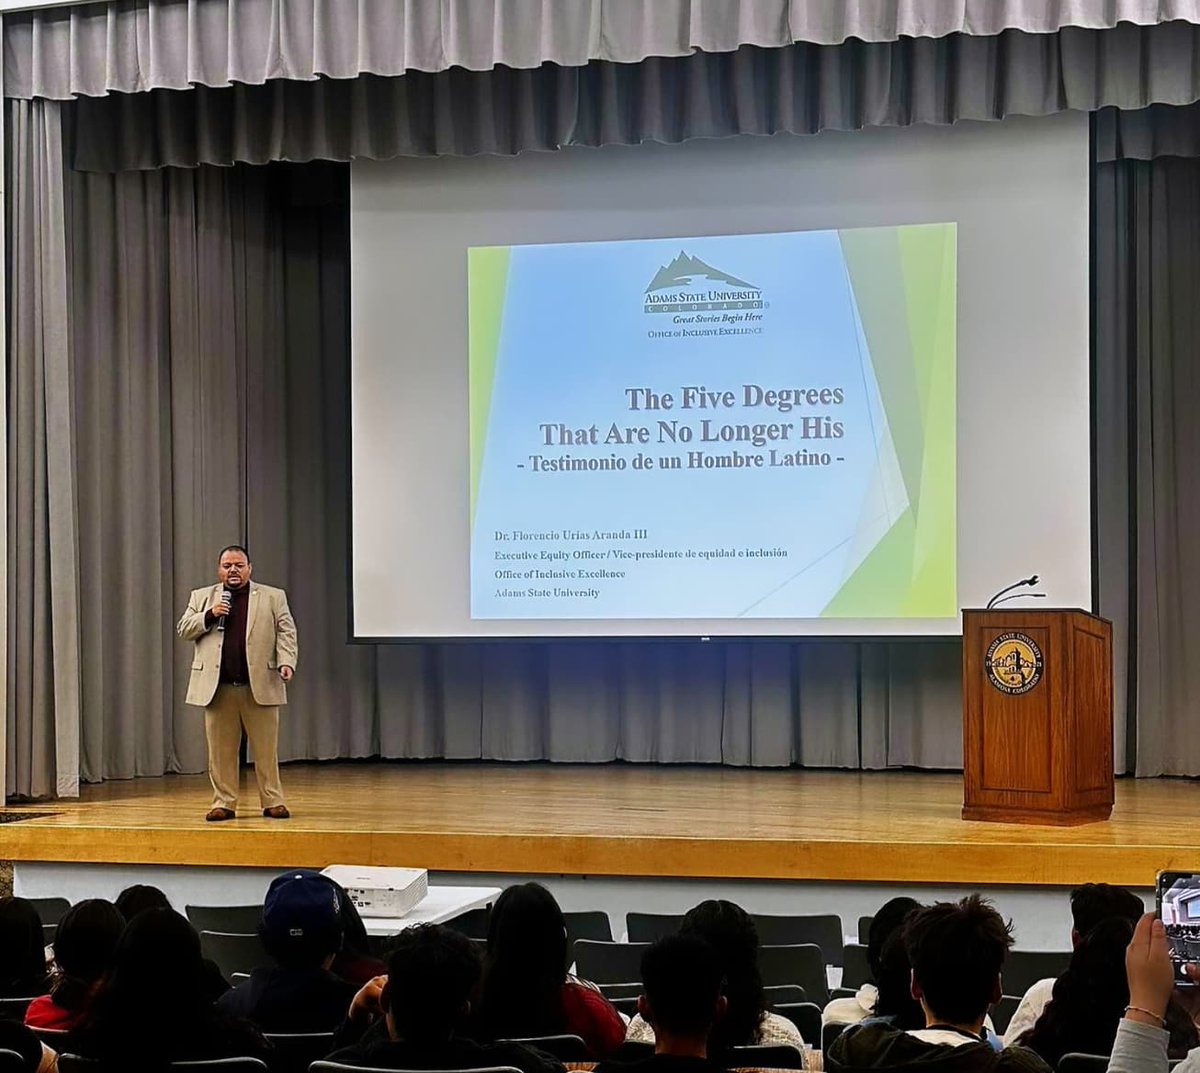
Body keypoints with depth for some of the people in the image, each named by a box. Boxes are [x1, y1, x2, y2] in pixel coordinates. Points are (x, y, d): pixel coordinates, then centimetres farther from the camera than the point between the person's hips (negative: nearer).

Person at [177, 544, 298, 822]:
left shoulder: (273, 597, 9)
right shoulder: (201, 597, 13)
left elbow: (286, 633, 5)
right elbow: (184, 630, 9)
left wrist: (286, 663, -11)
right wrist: (209, 615, -7)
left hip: (260, 687, -1)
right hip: (217, 688, 1)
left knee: (266, 749, 1)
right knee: (221, 751, 3)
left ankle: (273, 801, 8)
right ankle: (224, 803, 11)